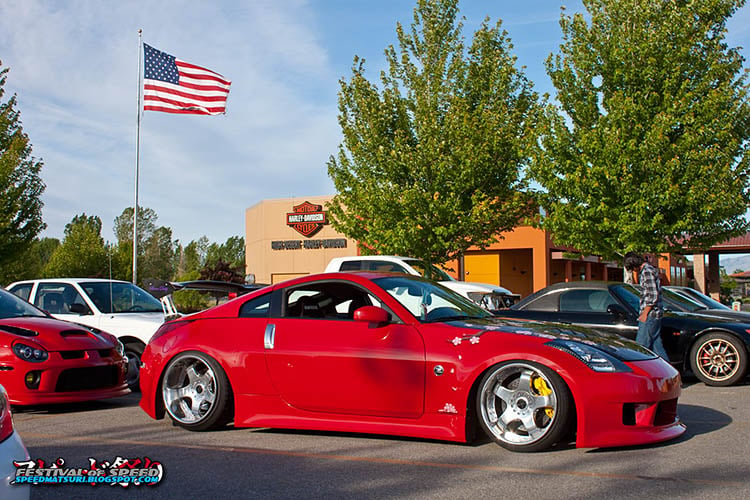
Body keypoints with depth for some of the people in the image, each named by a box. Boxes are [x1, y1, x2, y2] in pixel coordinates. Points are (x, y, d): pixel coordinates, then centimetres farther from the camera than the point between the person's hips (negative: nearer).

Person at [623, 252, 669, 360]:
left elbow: (653, 296, -20)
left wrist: (644, 313, -16)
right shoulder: (647, 269, 16)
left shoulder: (647, 271, -15)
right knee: (657, 346, 11)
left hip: (650, 315, -10)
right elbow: (637, 282, 36)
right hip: (654, 316, 10)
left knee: (640, 346, -9)